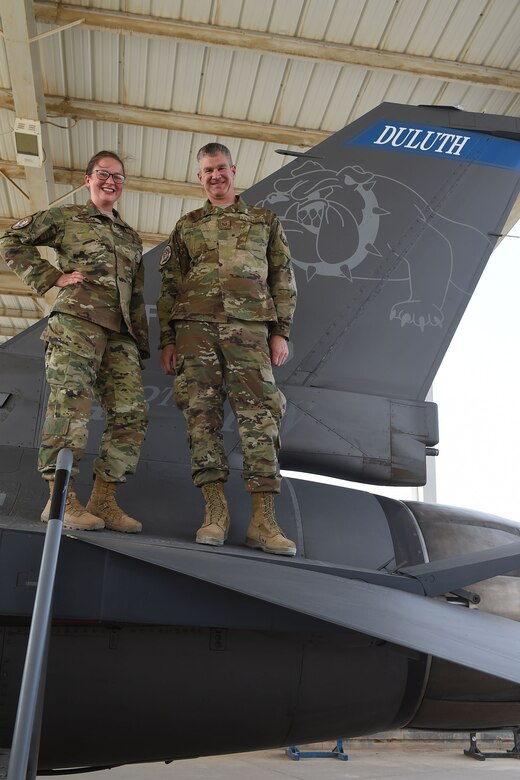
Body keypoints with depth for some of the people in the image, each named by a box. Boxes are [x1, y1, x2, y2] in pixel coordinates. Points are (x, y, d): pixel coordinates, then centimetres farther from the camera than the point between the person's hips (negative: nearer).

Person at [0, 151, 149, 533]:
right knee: (73, 401, -19)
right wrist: (52, 277, 0)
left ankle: (104, 499, -3)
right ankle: (62, 498, -16)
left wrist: (142, 345, 18)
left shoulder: (132, 238, 28)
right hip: (76, 320, -5)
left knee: (132, 413, -7)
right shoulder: (65, 217, 14)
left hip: (120, 332, 5)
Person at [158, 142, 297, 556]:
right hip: (195, 325, 2)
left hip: (249, 327, -1)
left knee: (259, 416, -11)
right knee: (202, 414, -6)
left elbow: (283, 280, 13)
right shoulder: (187, 225, 21)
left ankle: (264, 520, -11)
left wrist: (281, 332, 2)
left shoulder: (265, 220, 19)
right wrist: (168, 340, 6)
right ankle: (216, 510, -1)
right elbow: (169, 286, 17)